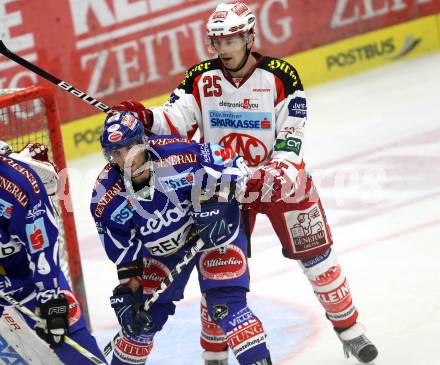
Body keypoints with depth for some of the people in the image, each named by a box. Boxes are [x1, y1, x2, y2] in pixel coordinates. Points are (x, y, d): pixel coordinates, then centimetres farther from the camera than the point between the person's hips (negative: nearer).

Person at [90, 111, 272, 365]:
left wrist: (213, 206, -28)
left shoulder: (177, 154, -32)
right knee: (146, 316, 8)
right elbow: (124, 252, -8)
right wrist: (126, 293, -12)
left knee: (225, 303, -20)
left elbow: (232, 164, -20)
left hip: (216, 228, -4)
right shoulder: (107, 198, -19)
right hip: (161, 248, 4)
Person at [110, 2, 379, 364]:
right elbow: (175, 121, -15)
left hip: (279, 180, -1)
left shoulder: (281, 77, -14)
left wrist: (280, 174, -29)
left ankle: (349, 328, 21)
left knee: (315, 253, 4)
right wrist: (146, 119, -34)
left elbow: (290, 138, -15)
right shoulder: (200, 80, -8)